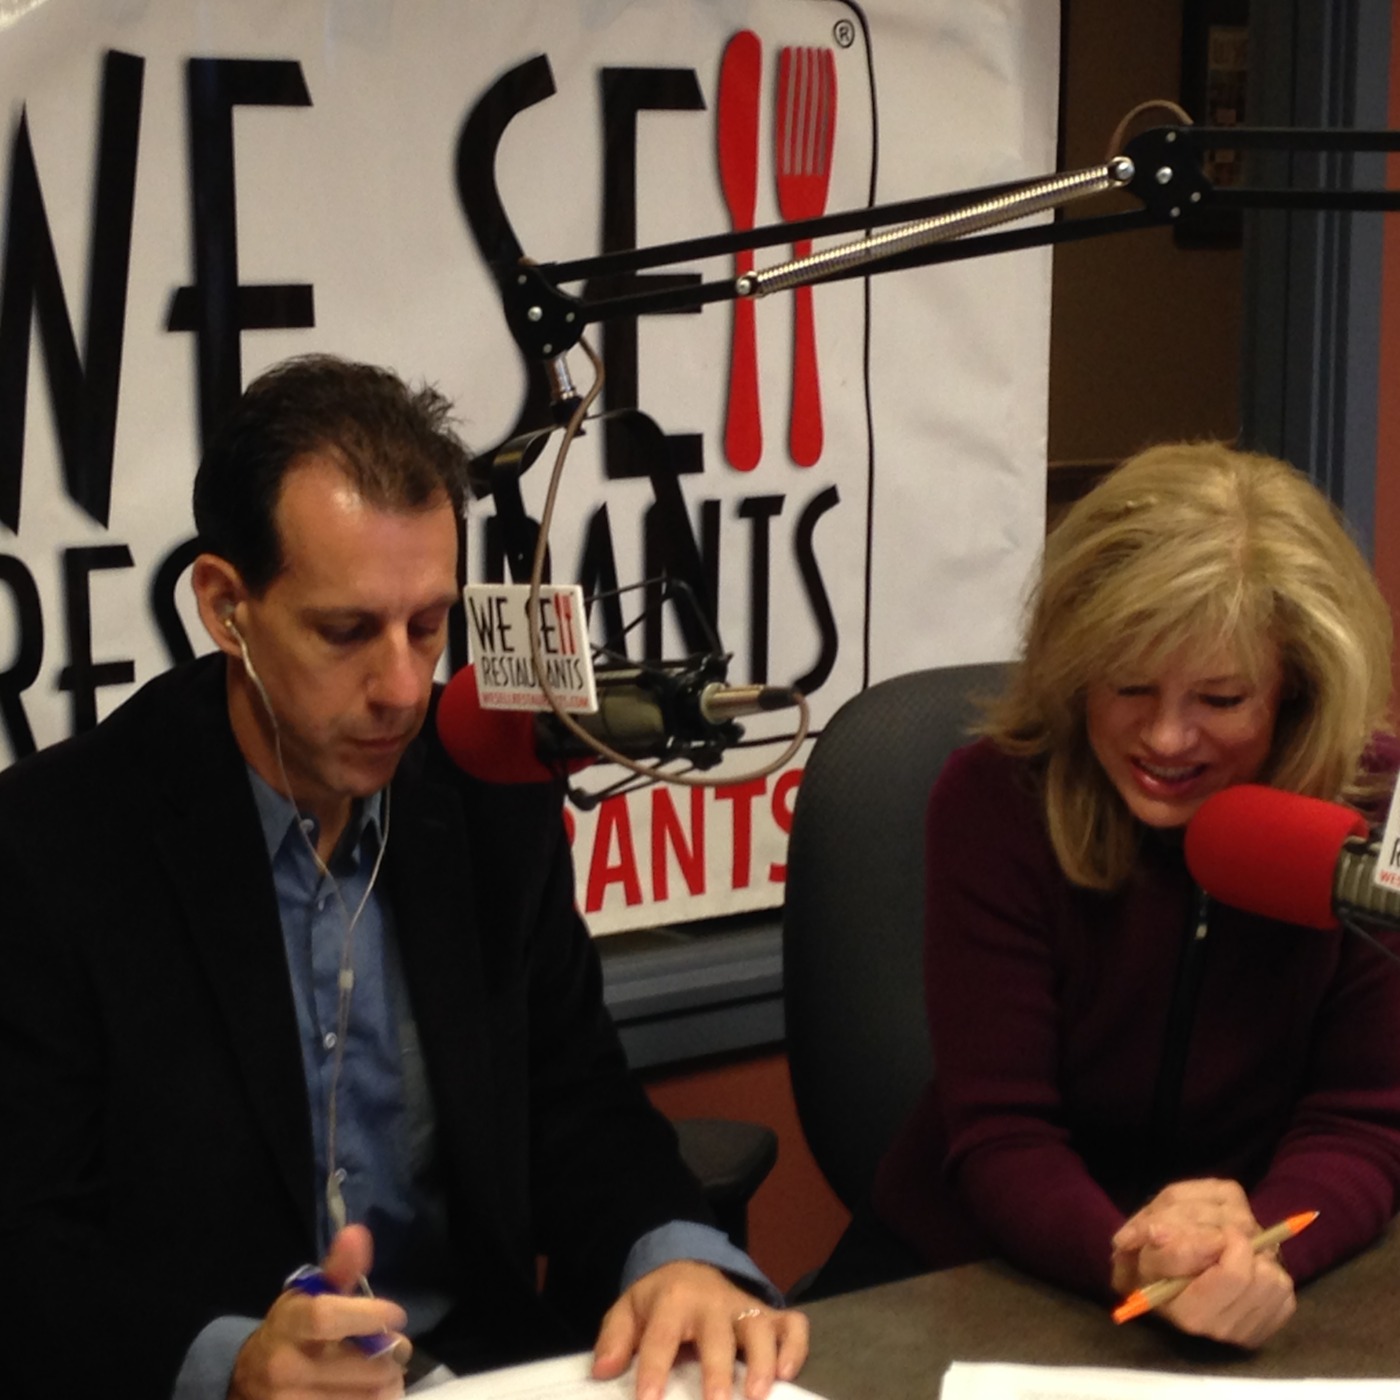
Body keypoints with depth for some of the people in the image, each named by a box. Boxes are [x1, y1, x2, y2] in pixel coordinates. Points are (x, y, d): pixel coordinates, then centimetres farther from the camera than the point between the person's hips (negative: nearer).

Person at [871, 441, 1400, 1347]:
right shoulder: (995, 799, -12)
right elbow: (1000, 1132, -13)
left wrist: (1256, 1258, -29)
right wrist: (1123, 1262, -32)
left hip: (1253, 1309, 1)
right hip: (983, 1285, -1)